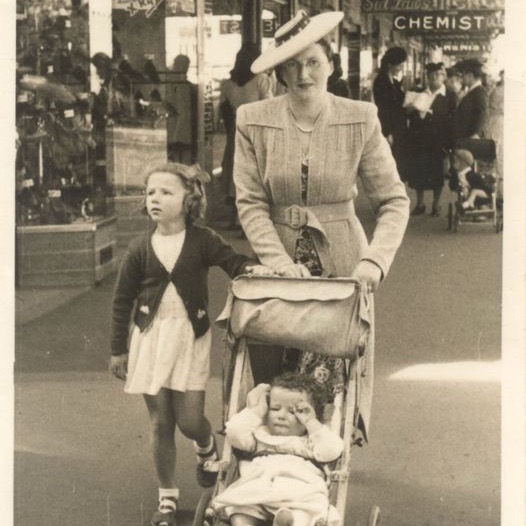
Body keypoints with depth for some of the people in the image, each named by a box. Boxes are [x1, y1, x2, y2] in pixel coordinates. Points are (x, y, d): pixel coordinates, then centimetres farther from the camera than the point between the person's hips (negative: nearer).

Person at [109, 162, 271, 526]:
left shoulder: (203, 241, -6)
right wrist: (118, 349, 5)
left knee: (189, 420, -3)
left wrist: (251, 268, -33)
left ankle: (208, 449, 35)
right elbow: (122, 301, 3)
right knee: (160, 421, 5)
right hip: (151, 336, 1)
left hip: (191, 336, -1)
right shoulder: (140, 250, -4)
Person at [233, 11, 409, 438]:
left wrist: (375, 260, -19)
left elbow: (394, 200, -4)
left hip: (342, 263, 0)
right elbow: (251, 203, -5)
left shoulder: (361, 119, -5)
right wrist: (281, 262, -17)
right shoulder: (253, 121, -4)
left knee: (339, 373, 1)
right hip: (278, 261, 1)